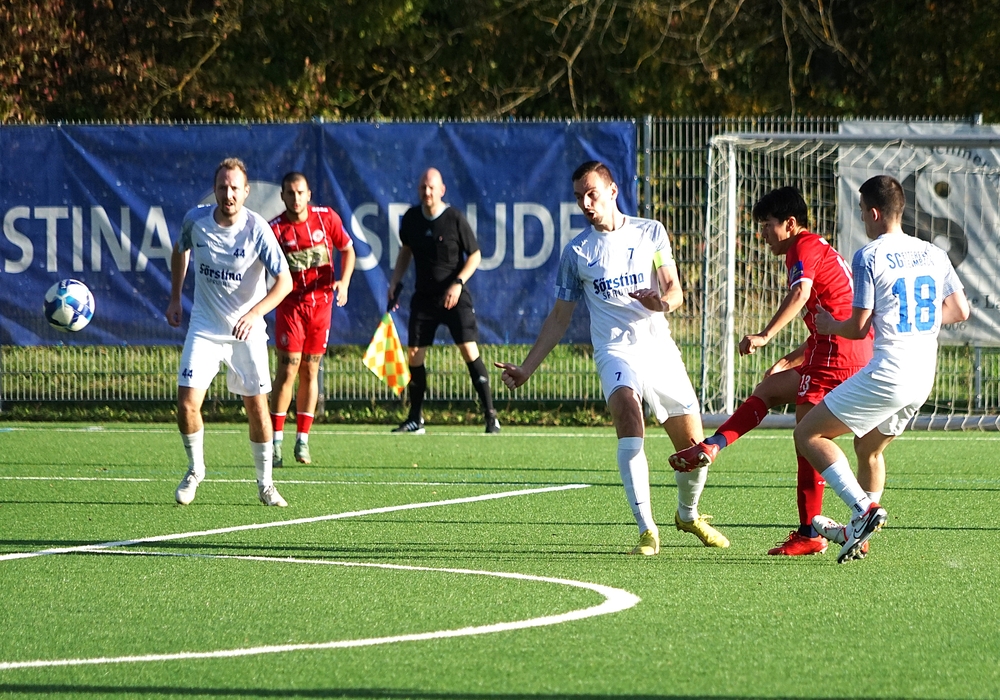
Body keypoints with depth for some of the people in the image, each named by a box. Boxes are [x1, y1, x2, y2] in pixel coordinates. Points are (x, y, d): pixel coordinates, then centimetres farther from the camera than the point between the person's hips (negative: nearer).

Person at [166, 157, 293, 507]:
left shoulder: (257, 229, -16)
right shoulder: (195, 220, -8)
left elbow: (284, 281, -18)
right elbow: (180, 250, 16)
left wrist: (254, 313, -32)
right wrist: (175, 299, 14)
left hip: (246, 332, -1)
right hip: (204, 329, 1)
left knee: (257, 406, 0)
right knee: (187, 402, -11)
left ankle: (265, 484, 18)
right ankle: (195, 469, 15)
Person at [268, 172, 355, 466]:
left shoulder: (327, 217, -1)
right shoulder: (275, 229, -8)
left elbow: (348, 249, 11)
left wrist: (344, 282, -5)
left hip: (321, 302, 3)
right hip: (290, 303, -3)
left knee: (310, 371, 6)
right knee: (288, 369, -9)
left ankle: (303, 440, 11)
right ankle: (276, 441, -4)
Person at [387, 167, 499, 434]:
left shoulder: (455, 219, -11)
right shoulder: (411, 219, 2)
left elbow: (475, 255, -4)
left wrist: (458, 283, -17)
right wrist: (395, 282, 11)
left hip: (454, 297, -4)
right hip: (423, 297, 4)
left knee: (469, 350, -13)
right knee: (414, 354, 0)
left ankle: (490, 416, -9)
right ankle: (415, 419, 13)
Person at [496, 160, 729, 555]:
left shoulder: (651, 233, 8)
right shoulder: (576, 252, 9)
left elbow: (675, 291, 3)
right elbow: (560, 318, 15)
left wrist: (663, 301, -21)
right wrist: (526, 368, 11)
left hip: (660, 347, 1)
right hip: (615, 350, -1)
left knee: (694, 448, 2)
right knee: (628, 410, -31)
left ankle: (688, 515, 35)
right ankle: (647, 531, -33)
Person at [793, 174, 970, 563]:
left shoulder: (869, 257, -9)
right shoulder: (933, 254, 10)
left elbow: (859, 327, -9)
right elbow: (960, 311, 16)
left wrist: (830, 325, 12)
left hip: (886, 373, -8)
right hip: (923, 381, 8)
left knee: (808, 434, 0)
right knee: (868, 448, 27)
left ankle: (864, 508, -15)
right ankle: (859, 536, 29)